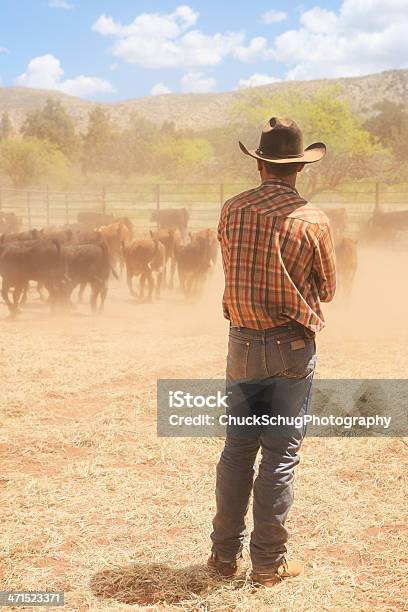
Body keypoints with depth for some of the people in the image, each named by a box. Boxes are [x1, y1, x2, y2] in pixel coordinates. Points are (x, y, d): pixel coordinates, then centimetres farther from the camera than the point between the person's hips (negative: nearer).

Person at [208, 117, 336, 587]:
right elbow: (327, 290, 3)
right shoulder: (313, 221, -10)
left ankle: (225, 553, 22)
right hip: (292, 347, -3)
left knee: (237, 449, 13)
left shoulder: (231, 211, -1)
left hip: (242, 345, 3)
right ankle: (269, 562, 14)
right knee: (280, 454, 5)